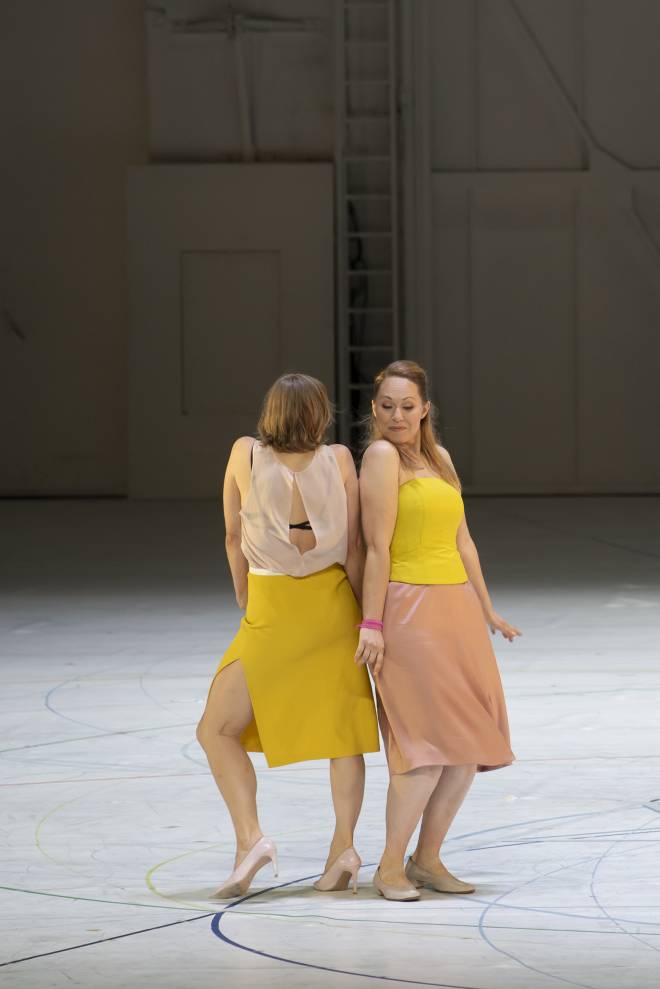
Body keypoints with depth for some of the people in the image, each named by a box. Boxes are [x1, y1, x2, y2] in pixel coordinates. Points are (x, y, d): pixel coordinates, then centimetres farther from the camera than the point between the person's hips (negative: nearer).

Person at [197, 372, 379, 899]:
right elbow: (355, 547, -4)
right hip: (333, 603, 2)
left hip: (271, 612, -2)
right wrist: (367, 614, 4)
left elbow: (235, 537, 1)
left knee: (218, 729, 4)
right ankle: (344, 846, 3)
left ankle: (250, 837, -12)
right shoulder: (339, 460, -5)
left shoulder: (245, 454, -7)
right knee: (341, 726, 12)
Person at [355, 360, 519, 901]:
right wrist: (372, 624, -15)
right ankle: (391, 867, -4)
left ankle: (428, 859, 15)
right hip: (409, 608, -8)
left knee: (470, 745, 5)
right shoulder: (383, 456, -6)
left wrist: (487, 610, 21)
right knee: (429, 746, -14)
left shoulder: (439, 458, 16)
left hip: (456, 606, 8)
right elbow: (378, 547, -12)